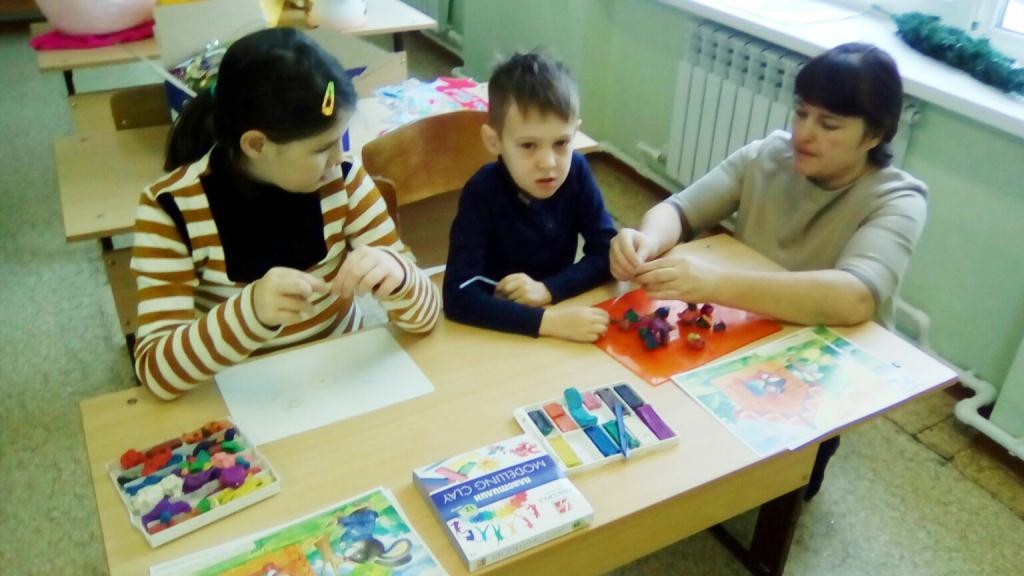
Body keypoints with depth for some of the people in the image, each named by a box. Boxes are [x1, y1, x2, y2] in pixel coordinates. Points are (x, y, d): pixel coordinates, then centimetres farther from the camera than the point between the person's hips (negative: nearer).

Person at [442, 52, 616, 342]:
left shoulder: (576, 171, -11)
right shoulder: (482, 193, -22)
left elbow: (606, 251, -7)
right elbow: (458, 297, -30)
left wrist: (548, 289, -22)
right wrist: (548, 321, -39)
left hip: (559, 307, 4)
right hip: (497, 327, -4)